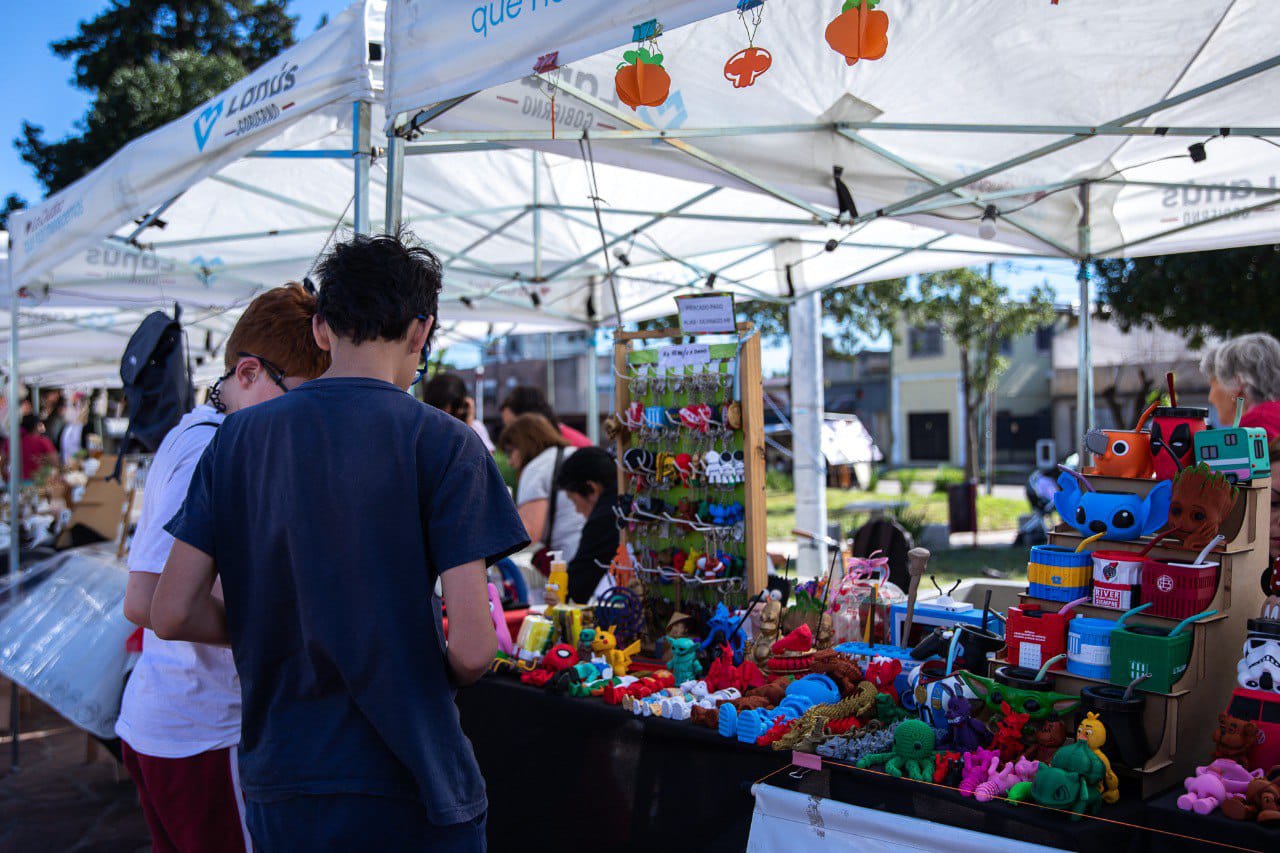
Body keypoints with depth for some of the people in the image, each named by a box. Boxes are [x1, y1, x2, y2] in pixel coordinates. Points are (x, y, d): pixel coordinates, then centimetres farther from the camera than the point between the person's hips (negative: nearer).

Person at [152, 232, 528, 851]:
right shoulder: (442, 442, -12)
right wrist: (431, 678, 5)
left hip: (276, 785, 5)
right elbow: (472, 648, -17)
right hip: (409, 788, -4)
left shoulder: (238, 436, 0)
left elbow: (172, 614, 0)